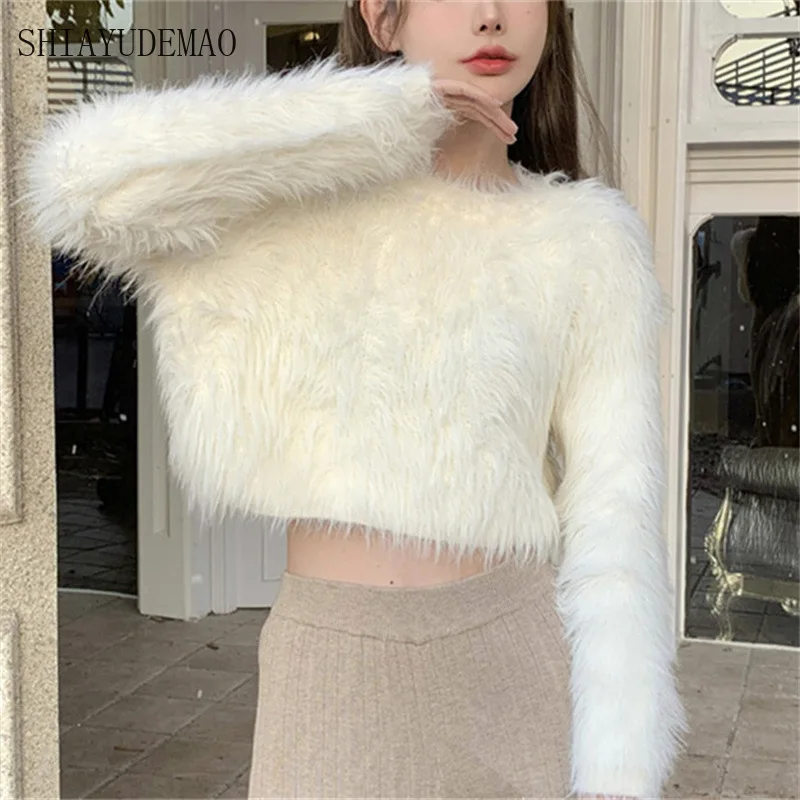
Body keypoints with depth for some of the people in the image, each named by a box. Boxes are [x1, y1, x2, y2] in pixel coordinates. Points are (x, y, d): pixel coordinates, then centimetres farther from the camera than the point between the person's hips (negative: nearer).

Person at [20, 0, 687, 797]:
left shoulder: (588, 238, -1)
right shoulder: (298, 199, -3)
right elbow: (78, 177, -20)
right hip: (331, 670, 0)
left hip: (515, 663, 1)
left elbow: (613, 510, -5)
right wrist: (385, 114, -18)